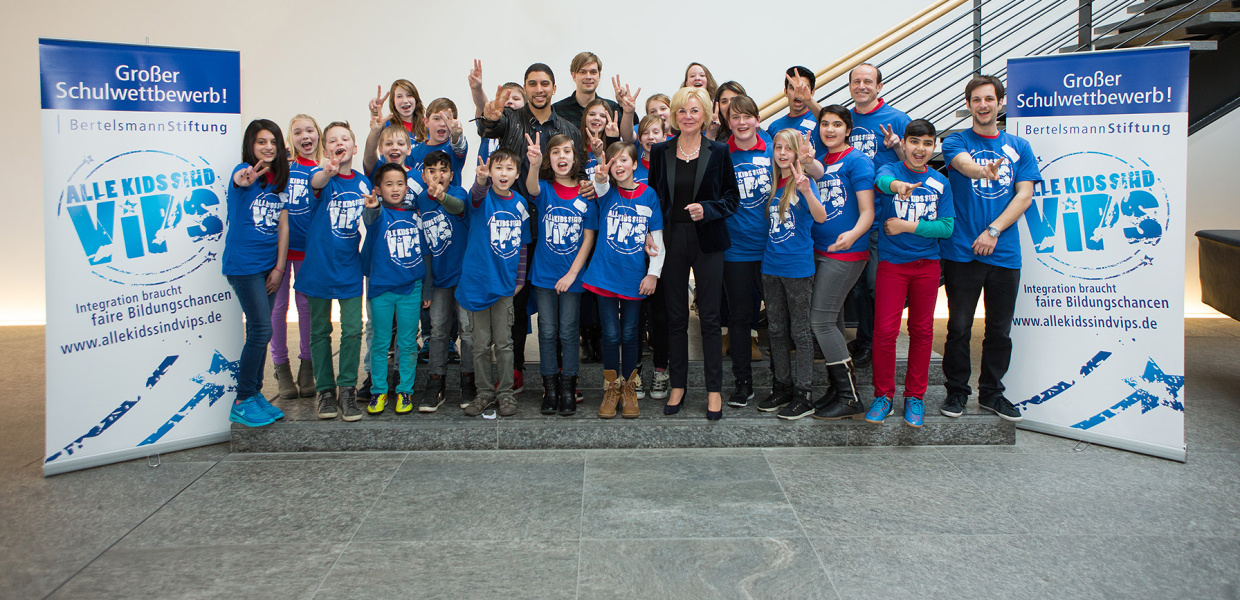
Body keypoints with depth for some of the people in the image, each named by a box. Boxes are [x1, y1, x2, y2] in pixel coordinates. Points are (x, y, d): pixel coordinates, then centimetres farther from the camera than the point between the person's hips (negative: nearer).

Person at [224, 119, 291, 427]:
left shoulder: (278, 179, 9)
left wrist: (279, 268, 2)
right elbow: (239, 179, -36)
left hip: (269, 263, 7)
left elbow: (283, 226, 8)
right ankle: (242, 402, 3)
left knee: (259, 332, 12)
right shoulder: (244, 171, -9)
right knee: (261, 330, -8)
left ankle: (255, 394, 23)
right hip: (243, 263, -7)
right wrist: (244, 178, -61)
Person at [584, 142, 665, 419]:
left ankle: (629, 389, 23)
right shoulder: (607, 191, 0)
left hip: (634, 277, 0)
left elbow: (657, 238, 2)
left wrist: (653, 273, -4)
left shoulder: (648, 195, 0)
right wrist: (600, 177, -49)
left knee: (630, 334, 9)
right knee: (611, 334, 3)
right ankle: (611, 389, 18)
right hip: (606, 274, 0)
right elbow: (600, 186, -26)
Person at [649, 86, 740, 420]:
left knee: (709, 317, 1)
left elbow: (732, 197, 4)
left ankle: (714, 390, 10)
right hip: (671, 240, 2)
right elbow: (653, 195, 9)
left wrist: (707, 209, -14)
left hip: (707, 242, -1)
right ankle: (677, 385, 19)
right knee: (675, 317, 8)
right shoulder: (660, 151, 5)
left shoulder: (718, 152, 1)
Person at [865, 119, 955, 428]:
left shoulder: (940, 183, 4)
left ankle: (915, 396, 21)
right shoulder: (890, 170, -3)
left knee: (921, 330, 8)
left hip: (927, 264, 2)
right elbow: (882, 179, -29)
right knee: (884, 330, -3)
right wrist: (896, 185, -52)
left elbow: (947, 227, -2)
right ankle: (883, 395, 13)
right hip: (891, 263, -2)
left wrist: (908, 226, -12)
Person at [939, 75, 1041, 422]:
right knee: (959, 326, 2)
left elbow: (1024, 196, 3)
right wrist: (985, 171, -43)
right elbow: (965, 164, -19)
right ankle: (957, 390, 17)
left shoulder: (1019, 147, 11)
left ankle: (991, 392, 24)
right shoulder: (956, 142, 4)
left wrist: (993, 230, -10)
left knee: (1000, 329, 9)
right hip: (962, 251, -2)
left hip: (1004, 252, 2)